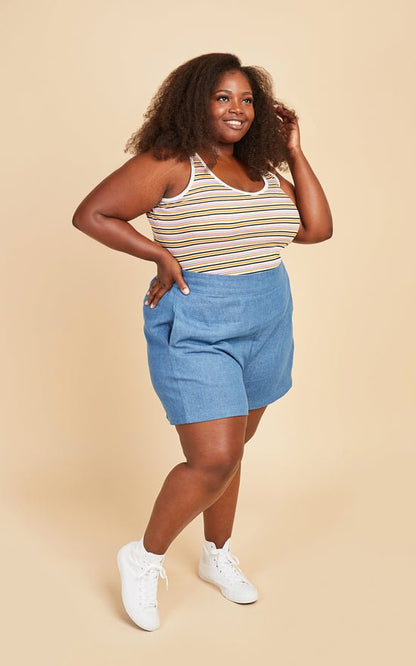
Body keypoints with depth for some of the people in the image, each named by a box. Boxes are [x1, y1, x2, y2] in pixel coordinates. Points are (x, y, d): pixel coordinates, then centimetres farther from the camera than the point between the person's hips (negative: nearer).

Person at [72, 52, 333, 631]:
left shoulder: (265, 171, 10)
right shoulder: (171, 164, -10)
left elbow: (317, 228, 4)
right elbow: (91, 214, -11)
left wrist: (295, 153, 3)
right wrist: (162, 256, -16)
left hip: (267, 328, 7)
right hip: (196, 330, -7)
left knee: (228, 452, 17)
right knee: (214, 460, -12)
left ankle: (218, 557, 37)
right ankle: (145, 558, 12)